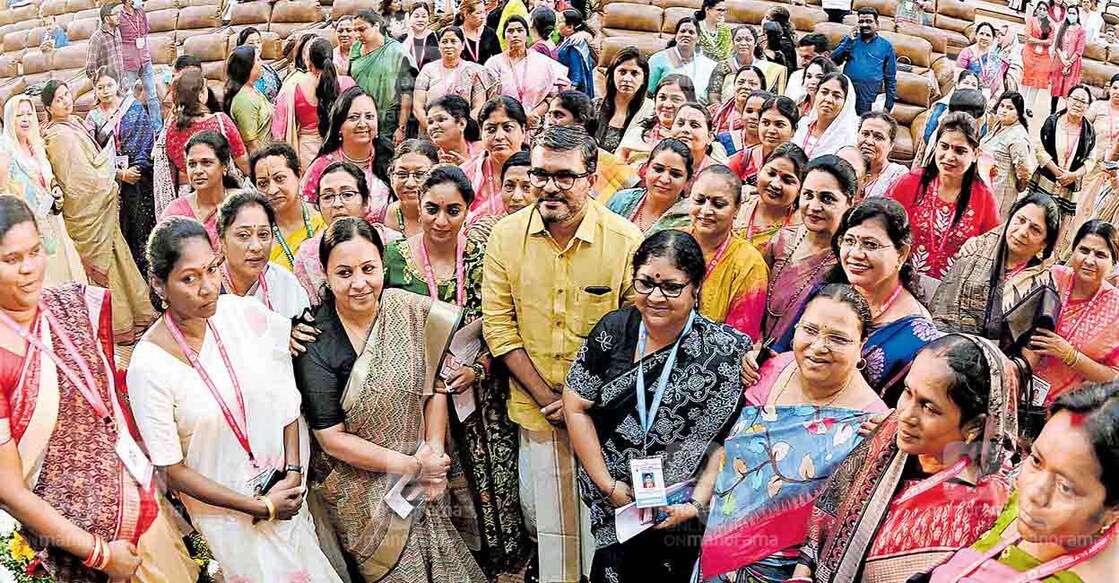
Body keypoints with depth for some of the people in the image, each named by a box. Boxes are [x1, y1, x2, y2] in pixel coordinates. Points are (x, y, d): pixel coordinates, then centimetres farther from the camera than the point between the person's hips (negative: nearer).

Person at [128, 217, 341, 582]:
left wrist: (294, 474, -10)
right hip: (224, 509, -3)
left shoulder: (244, 313, -13)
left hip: (284, 487, 4)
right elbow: (171, 470, -15)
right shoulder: (149, 366, -22)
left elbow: (286, 396, -2)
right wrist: (262, 508, -12)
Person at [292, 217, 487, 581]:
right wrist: (412, 466, -15)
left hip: (424, 480, 3)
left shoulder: (411, 311, -8)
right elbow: (332, 438, -15)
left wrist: (433, 450, -11)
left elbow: (436, 386, 1)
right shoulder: (315, 345, -18)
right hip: (362, 492, -3)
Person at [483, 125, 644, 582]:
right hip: (535, 409, 2)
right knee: (541, 517, 12)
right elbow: (499, 326, -2)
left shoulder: (626, 240, -10)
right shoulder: (507, 235, -3)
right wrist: (545, 398, -8)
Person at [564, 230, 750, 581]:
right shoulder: (614, 330, -8)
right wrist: (608, 485, -8)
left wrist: (697, 503, -19)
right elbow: (576, 408, -5)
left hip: (681, 516, -2)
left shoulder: (724, 352, -15)